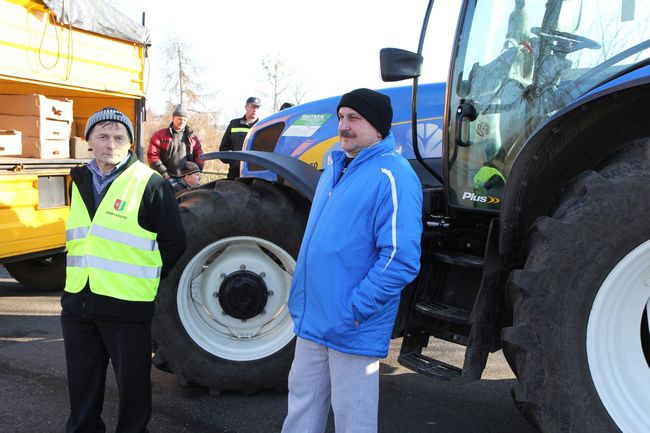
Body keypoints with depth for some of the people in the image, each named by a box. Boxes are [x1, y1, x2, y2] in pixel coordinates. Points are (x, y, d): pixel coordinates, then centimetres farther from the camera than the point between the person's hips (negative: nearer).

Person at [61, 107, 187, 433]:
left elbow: (174, 243, -7)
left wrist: (147, 279, 0)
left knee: (132, 384, 8)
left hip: (128, 307, -6)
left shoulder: (149, 184, -10)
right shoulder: (80, 182, 9)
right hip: (77, 303, 6)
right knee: (82, 384, 18)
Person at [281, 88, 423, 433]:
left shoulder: (391, 176, -16)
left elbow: (402, 259, -22)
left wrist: (353, 311, -21)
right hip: (312, 321, 8)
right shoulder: (336, 168, 11)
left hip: (351, 331, -8)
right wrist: (300, 298, 16)